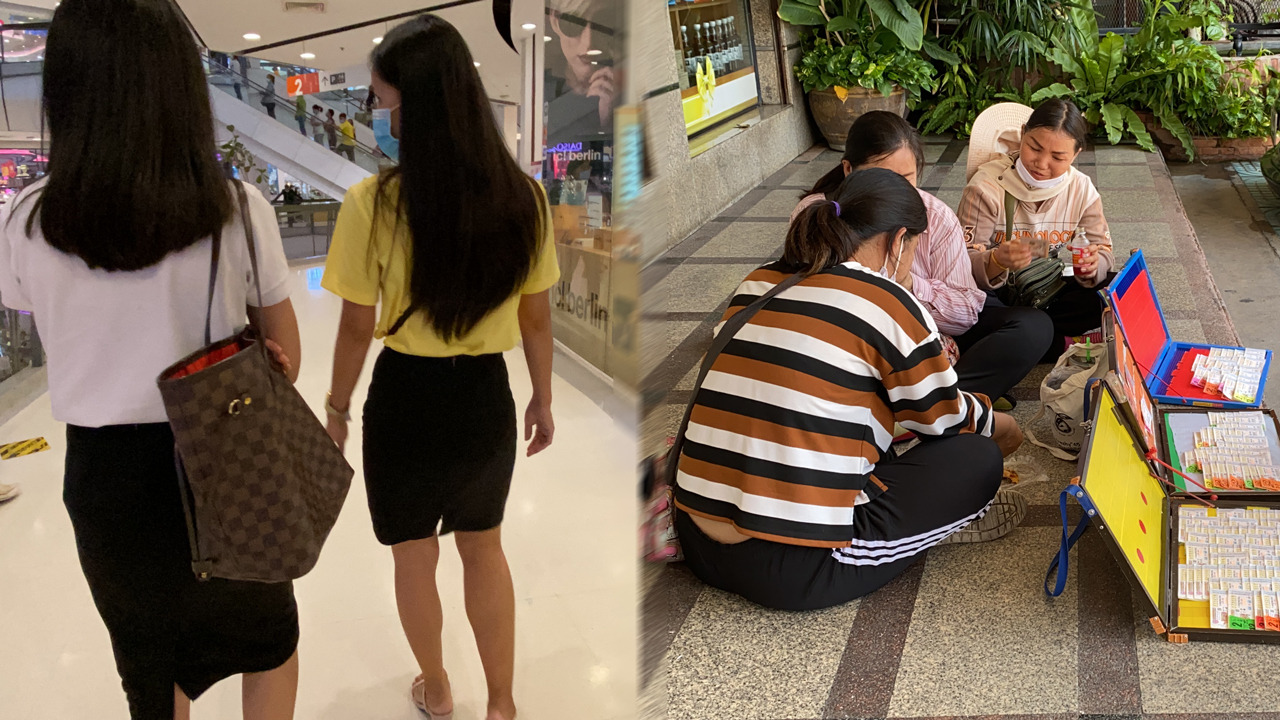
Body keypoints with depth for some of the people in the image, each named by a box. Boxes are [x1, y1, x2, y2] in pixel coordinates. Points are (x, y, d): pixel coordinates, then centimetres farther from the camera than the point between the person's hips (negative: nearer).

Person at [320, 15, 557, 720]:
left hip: (406, 402, -2)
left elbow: (357, 328, -12)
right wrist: (543, 398, 14)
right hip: (485, 401, 3)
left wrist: (336, 408, 5)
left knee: (414, 557, 21)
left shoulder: (372, 203, -20)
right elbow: (536, 316, -1)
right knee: (484, 549, 25)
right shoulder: (522, 197, -10)